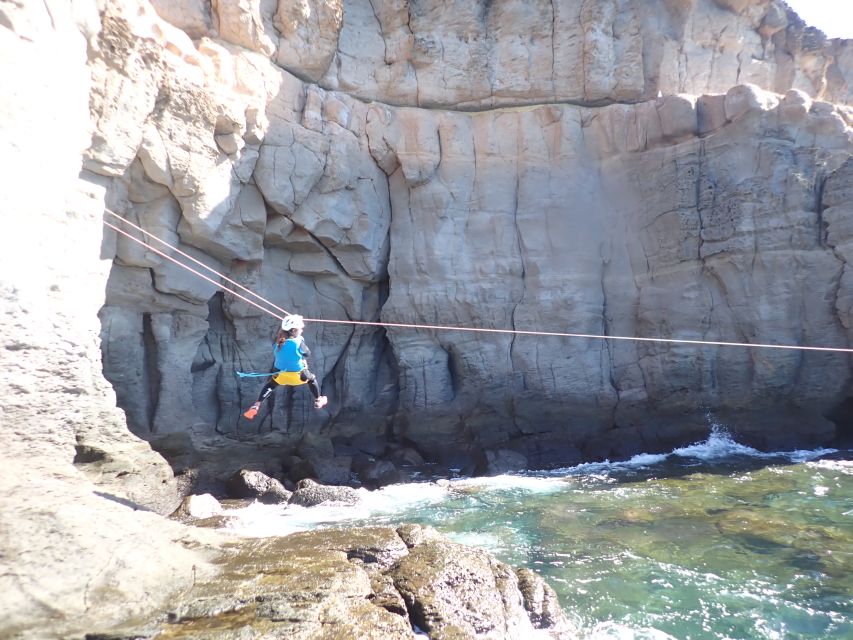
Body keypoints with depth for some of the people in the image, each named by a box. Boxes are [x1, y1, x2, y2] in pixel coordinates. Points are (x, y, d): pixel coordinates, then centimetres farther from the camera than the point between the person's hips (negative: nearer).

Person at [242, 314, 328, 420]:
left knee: (270, 385, 26)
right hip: (298, 374, -3)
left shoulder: (278, 340, -12)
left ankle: (256, 406, 10)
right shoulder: (298, 342, -25)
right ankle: (318, 401, 39)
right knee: (312, 379, 26)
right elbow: (308, 353, -9)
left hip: (280, 373, 3)